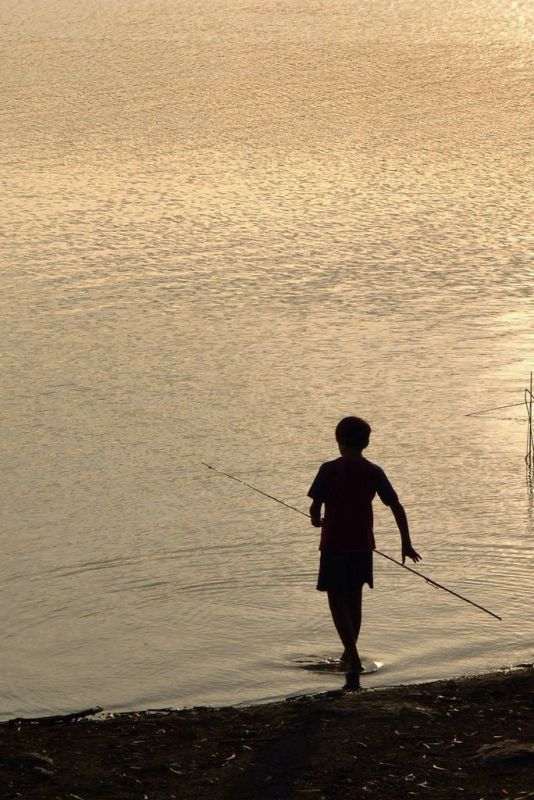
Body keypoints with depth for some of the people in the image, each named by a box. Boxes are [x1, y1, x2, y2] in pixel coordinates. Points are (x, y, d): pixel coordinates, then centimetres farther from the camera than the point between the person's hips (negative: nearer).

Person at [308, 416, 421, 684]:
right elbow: (396, 507, -2)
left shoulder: (330, 470, -10)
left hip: (334, 544, -4)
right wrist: (406, 543, 6)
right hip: (362, 545, 4)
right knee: (354, 598, 21)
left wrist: (317, 520, 12)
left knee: (337, 601, 1)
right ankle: (350, 654, 33)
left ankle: (353, 658, -14)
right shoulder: (374, 472, 0)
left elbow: (315, 507, -12)